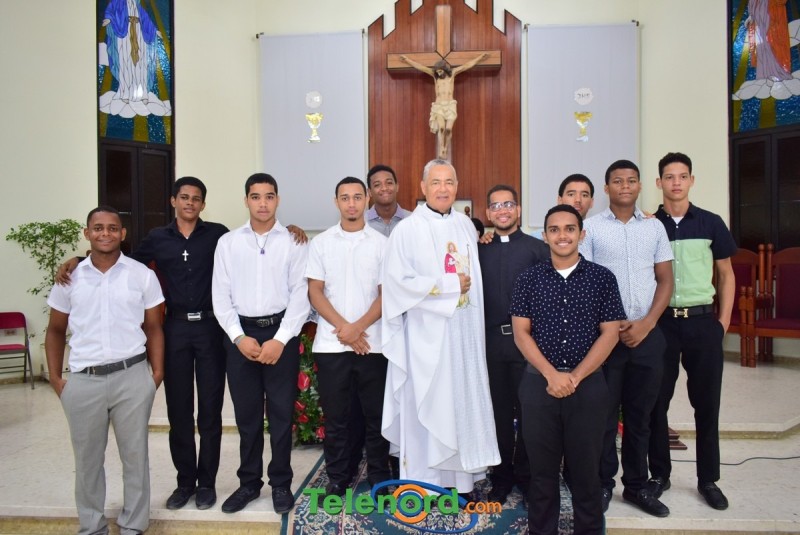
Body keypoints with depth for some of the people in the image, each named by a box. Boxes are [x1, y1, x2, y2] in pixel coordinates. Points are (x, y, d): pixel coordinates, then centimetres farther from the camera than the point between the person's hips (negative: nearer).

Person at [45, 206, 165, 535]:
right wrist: (55, 378, 5)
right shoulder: (69, 277, 5)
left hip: (132, 377, -1)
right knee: (87, 458, 14)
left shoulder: (142, 275, 1)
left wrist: (158, 372, -4)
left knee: (135, 455, 9)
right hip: (82, 381, 2)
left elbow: (153, 327, 4)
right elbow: (56, 330, 12)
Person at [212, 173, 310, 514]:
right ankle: (249, 482, 28)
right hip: (241, 333, 2)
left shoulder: (293, 242, 0)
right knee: (246, 413, 12)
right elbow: (221, 297, 3)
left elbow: (300, 295, -5)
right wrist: (239, 337, -8)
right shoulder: (228, 243, 5)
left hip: (281, 332, -2)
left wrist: (280, 340, -12)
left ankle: (281, 483, 24)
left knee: (281, 413, 7)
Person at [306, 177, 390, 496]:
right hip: (331, 344, 1)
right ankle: (337, 479, 23)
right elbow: (315, 292, 2)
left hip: (372, 343, 0)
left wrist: (358, 327, -12)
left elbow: (387, 293, 0)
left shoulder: (381, 243, 4)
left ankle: (379, 477, 23)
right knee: (335, 416, 8)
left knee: (376, 415, 7)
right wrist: (343, 327, -10)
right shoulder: (321, 243, 6)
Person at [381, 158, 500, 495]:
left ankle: (461, 475, 24)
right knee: (425, 404, 3)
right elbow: (398, 282, -15)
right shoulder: (407, 230, -8)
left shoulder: (465, 225, 8)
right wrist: (450, 287, -12)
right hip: (426, 334, -4)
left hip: (463, 332, 5)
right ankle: (423, 480, 19)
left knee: (463, 400, 10)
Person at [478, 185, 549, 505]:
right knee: (499, 409, 11)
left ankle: (526, 475, 26)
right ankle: (502, 477, 25)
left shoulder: (537, 249, 0)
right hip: (492, 339, 2)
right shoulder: (480, 250, 8)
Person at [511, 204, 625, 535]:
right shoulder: (528, 279, 2)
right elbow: (521, 332, -1)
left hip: (588, 385, 0)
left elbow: (610, 333, -3)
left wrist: (574, 377, -10)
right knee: (542, 468, 11)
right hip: (538, 384, 1)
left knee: (586, 468, 11)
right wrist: (552, 375, -12)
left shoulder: (602, 278, 1)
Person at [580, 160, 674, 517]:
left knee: (640, 414, 12)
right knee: (604, 413, 5)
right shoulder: (590, 227, -1)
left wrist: (646, 324, -6)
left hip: (647, 334, 3)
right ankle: (602, 483, 20)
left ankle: (636, 485, 26)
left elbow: (665, 280, 7)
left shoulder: (654, 227, 8)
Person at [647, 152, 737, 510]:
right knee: (657, 400, 7)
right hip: (660, 322, 0)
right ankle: (659, 474, 22)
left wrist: (724, 320, 2)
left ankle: (708, 479, 23)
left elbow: (726, 275, 9)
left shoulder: (711, 223, 4)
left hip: (702, 321, 1)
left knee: (706, 401, 8)